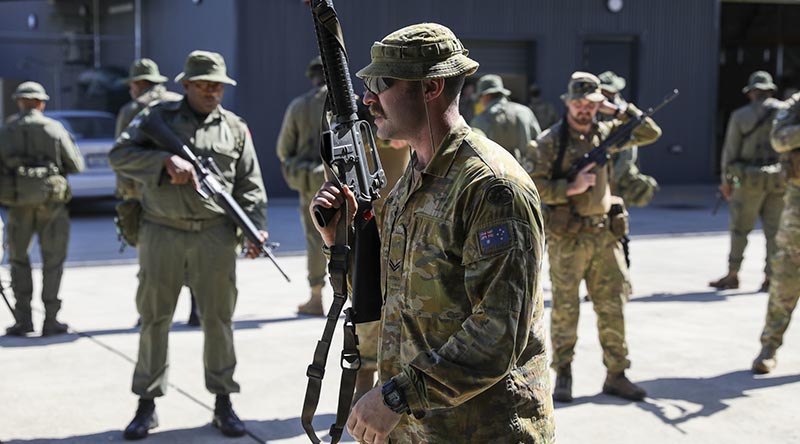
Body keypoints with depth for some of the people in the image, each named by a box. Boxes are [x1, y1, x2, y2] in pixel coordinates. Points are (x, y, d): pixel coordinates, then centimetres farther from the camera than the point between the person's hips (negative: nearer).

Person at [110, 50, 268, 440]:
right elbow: (120, 155, -5)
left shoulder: (235, 128, 9)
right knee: (154, 320, 6)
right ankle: (147, 405, 16)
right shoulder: (158, 117, 6)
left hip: (215, 236, 1)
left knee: (218, 319, 4)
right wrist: (166, 160, -19)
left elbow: (250, 186, 7)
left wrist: (256, 229, -8)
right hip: (161, 235, 0)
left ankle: (223, 404, 15)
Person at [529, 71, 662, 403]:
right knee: (565, 308, 4)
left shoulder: (604, 133, 10)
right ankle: (563, 376, 15)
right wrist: (571, 188, -17)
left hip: (604, 235, 5)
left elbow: (650, 133, 12)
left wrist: (618, 111, 3)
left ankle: (616, 375, 14)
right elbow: (533, 186, -10)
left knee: (612, 306, 6)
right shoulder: (550, 140, -5)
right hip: (567, 237, -4)